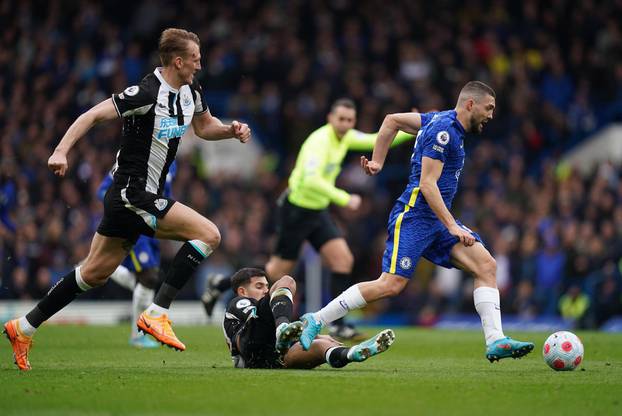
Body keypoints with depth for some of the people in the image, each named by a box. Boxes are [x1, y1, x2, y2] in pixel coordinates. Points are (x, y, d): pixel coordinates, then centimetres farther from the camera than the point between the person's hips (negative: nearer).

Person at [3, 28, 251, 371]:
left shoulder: (189, 91, 8)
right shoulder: (147, 92, -19)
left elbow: (204, 126, 25)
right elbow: (93, 115, -20)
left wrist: (231, 130, 5)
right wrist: (61, 151, -29)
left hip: (143, 197, 9)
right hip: (132, 196, -9)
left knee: (95, 273, 15)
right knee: (208, 235, -15)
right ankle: (156, 314, -14)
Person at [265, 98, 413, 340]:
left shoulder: (345, 137, 2)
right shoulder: (320, 141, -25)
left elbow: (377, 141, 13)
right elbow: (311, 180, -37)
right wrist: (344, 199, -40)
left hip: (317, 211, 8)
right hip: (295, 210, -8)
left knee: (343, 260, -6)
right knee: (280, 270, 1)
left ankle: (337, 325, -4)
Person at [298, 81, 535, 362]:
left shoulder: (443, 122, 15)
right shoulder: (443, 130, -14)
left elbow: (392, 120, 24)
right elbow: (427, 184, -20)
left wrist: (377, 162, 24)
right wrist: (452, 227, -22)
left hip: (437, 221, 10)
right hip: (413, 216, -10)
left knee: (486, 265, -5)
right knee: (391, 284, -15)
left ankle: (495, 342, -11)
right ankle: (316, 321, -3)